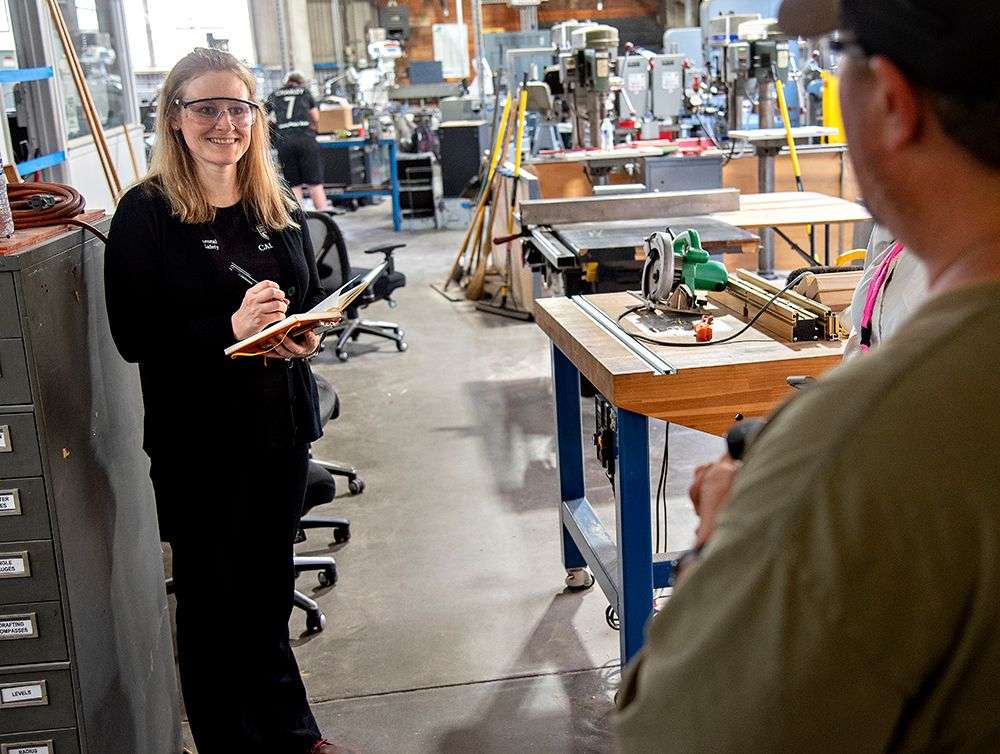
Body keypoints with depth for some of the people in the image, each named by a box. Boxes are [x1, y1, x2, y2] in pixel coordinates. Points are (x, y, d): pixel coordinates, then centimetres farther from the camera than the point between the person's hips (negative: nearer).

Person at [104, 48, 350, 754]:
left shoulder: (279, 207, 7)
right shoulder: (146, 214, -9)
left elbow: (313, 298, 16)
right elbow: (134, 336, -14)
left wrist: (306, 337, -6)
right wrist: (229, 328, -26)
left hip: (282, 424, 5)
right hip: (197, 438, -5)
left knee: (270, 591, 18)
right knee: (212, 601, 9)